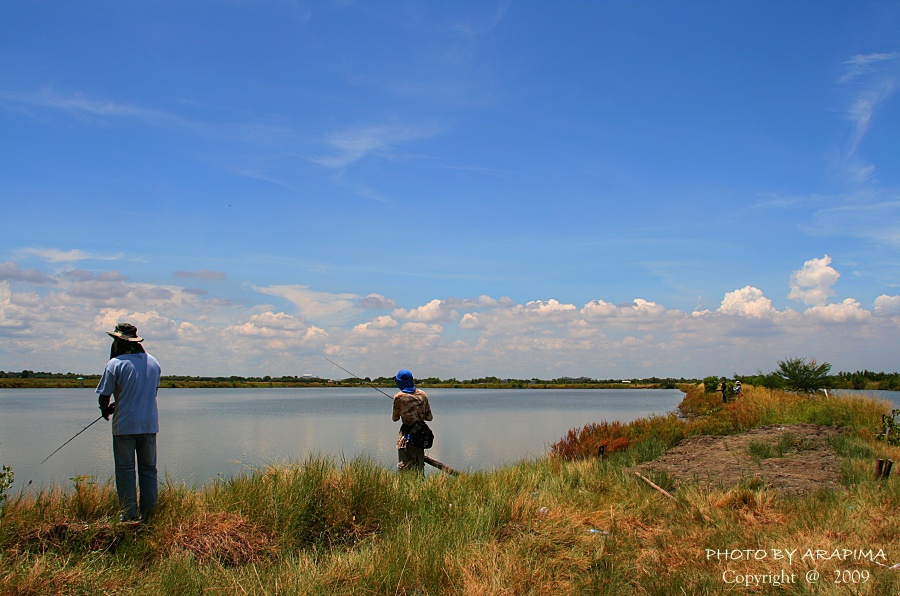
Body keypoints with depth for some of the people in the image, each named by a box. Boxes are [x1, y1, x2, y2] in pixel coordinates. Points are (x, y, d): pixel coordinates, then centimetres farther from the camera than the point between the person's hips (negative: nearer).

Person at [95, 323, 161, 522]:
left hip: (125, 425, -4)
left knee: (125, 470, 4)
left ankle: (129, 514, 5)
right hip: (150, 424, 4)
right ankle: (148, 514, 12)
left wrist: (105, 410, 17)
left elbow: (104, 396, -7)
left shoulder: (115, 364, -10)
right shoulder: (153, 362, 7)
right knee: (148, 469, 10)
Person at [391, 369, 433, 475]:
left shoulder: (399, 397, -9)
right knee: (419, 465, 15)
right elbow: (429, 417, 6)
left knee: (404, 466, -1)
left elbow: (395, 418, 2)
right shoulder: (422, 394, 3)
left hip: (407, 435, -5)